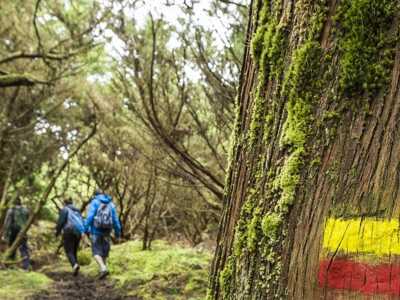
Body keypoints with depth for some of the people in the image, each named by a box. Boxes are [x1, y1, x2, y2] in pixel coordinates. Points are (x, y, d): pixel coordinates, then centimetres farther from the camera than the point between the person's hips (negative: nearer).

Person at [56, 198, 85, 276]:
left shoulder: (64, 209, 1)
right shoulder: (77, 211, 19)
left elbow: (61, 221, -8)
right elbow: (82, 222, 14)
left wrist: (57, 231, 4)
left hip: (69, 231, -6)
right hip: (78, 232, 6)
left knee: (69, 251, -4)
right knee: (74, 251, 15)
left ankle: (75, 264, -29)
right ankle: (75, 269, 5)